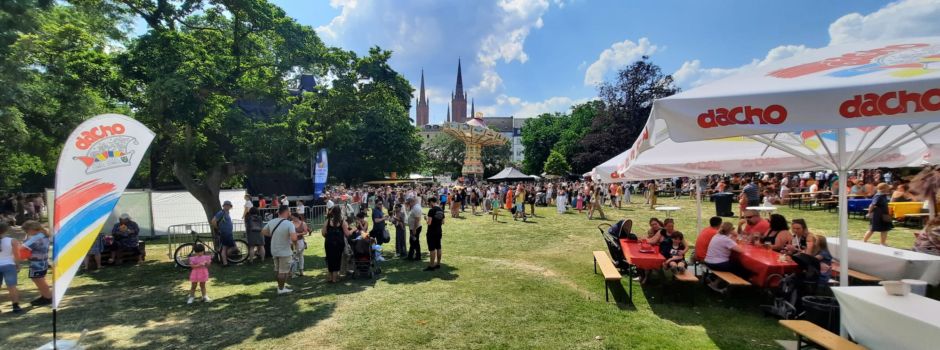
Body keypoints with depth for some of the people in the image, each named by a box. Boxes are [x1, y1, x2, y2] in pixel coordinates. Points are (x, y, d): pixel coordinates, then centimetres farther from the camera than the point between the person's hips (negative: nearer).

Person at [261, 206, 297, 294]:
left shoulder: (271, 222, -3)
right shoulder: (289, 224, -22)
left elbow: (263, 232, 10)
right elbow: (294, 238, -32)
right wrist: (295, 233, -11)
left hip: (274, 250, 7)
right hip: (285, 252, -7)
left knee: (277, 269, 22)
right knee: (284, 271, 7)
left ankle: (280, 286, 35)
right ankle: (281, 289, 17)